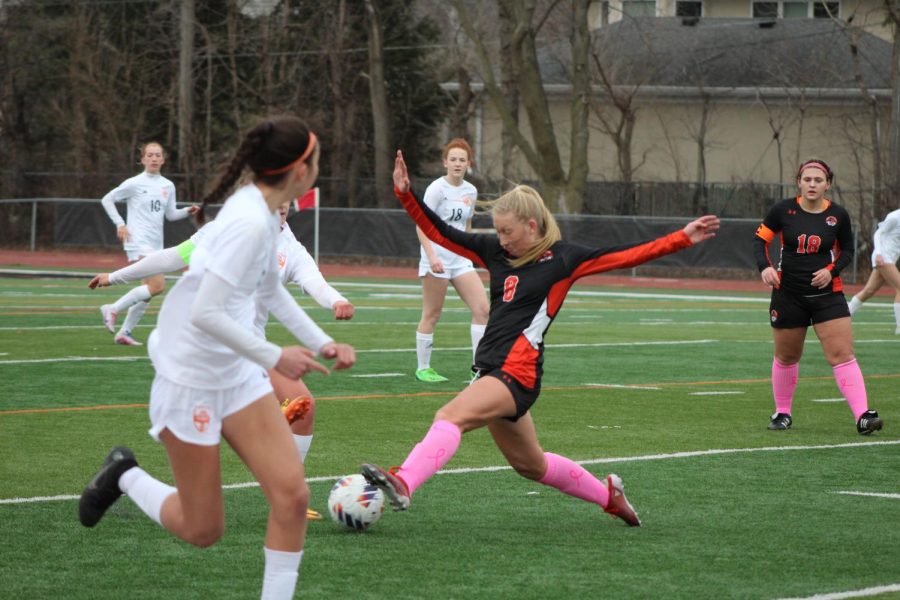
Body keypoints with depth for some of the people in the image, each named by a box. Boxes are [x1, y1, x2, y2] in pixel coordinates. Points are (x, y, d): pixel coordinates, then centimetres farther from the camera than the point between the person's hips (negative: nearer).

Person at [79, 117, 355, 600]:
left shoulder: (262, 212, 3)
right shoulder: (248, 223, -26)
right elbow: (207, 314, -30)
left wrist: (321, 344, 13)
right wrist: (274, 358, -22)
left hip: (239, 375, 8)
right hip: (191, 379, -8)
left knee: (291, 495, -7)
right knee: (203, 531, 4)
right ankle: (125, 477, 30)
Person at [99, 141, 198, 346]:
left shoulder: (168, 186, 10)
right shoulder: (134, 183, -6)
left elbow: (170, 214, 19)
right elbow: (107, 200, 1)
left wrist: (187, 211, -1)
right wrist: (120, 224, -9)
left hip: (155, 244, 7)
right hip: (138, 242, -7)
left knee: (148, 293, 7)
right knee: (158, 286, -21)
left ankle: (125, 332, 19)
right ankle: (113, 309, -9)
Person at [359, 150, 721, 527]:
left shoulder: (562, 259, -3)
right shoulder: (495, 251, 11)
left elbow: (629, 256, -3)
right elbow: (440, 233, 14)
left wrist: (683, 238, -10)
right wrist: (406, 193, 2)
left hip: (517, 372, -7)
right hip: (492, 369, 7)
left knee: (451, 417, -29)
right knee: (531, 466, 20)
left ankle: (403, 483, -47)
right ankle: (607, 494, 39)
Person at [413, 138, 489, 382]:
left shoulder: (471, 192, 9)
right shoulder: (437, 188, -10)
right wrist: (431, 256, -25)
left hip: (461, 260, 6)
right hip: (437, 259, -6)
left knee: (482, 309, -4)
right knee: (432, 315, 0)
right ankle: (422, 368, 11)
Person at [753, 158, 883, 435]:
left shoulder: (838, 215, -4)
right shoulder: (783, 210, -6)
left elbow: (847, 250, 9)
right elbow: (760, 238, 3)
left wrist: (832, 270, -9)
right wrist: (764, 266, -14)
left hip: (827, 294, -1)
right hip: (788, 294, 1)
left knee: (842, 354, -12)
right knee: (786, 357, 12)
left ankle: (862, 415, -17)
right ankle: (782, 412, 32)